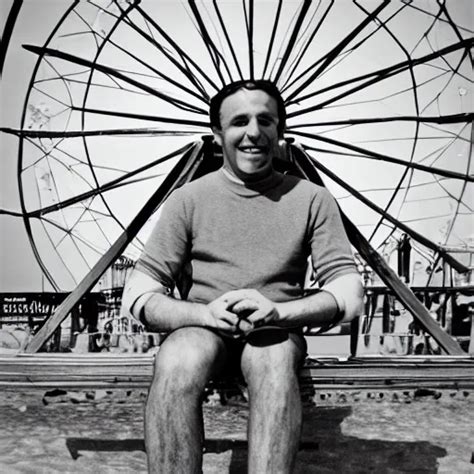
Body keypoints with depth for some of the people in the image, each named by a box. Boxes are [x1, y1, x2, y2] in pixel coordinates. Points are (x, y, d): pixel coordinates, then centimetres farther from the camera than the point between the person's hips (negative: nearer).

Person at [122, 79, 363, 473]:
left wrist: (278, 311, -21)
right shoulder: (189, 198, 4)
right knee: (177, 362, -33)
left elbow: (349, 291, -2)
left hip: (278, 333, 0)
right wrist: (203, 312, -22)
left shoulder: (312, 199, 5)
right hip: (200, 329, 0)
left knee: (273, 356, -34)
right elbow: (139, 295, -1)